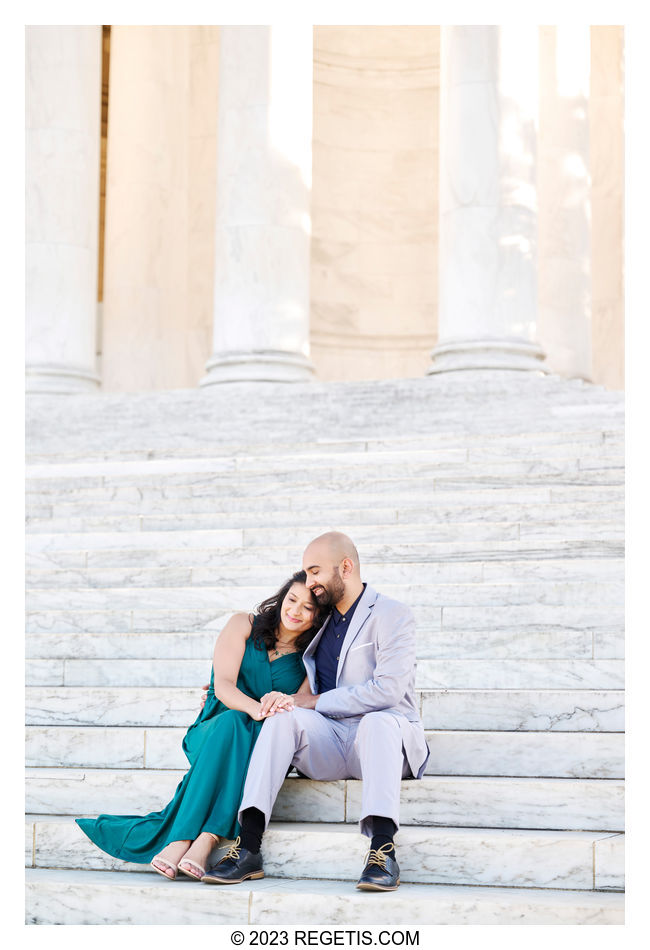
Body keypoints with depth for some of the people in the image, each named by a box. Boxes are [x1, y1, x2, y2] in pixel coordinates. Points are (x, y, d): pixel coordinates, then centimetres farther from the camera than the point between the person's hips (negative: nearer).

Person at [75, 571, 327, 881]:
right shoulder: (244, 626, 8)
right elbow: (223, 686, -6)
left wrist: (285, 704, -28)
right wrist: (255, 708, -27)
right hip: (213, 733, -1)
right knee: (230, 721, -36)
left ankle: (204, 841, -47)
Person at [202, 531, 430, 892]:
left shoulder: (393, 615, 0)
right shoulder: (322, 622, 21)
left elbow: (387, 689, -14)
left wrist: (314, 701, -11)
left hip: (385, 736, -5)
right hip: (329, 744, 5)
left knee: (377, 721, -38)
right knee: (284, 716, -24)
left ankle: (383, 850, -52)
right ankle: (248, 846, -36)